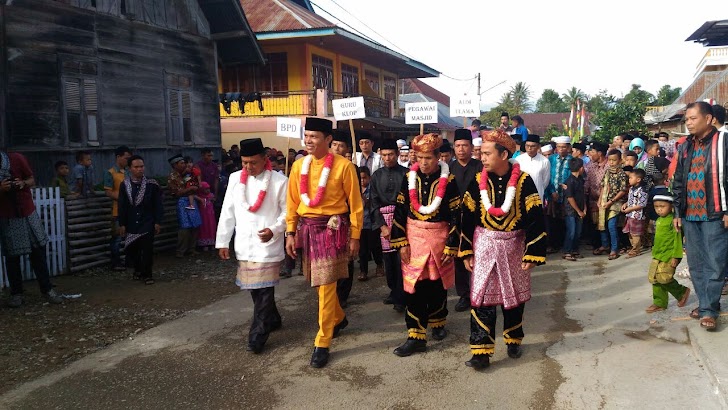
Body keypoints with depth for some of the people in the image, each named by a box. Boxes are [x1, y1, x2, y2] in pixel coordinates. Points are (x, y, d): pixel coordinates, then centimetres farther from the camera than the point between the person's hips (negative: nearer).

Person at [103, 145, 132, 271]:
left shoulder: (128, 171, 11)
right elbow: (108, 192, -12)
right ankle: (115, 262, 10)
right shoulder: (110, 173, -8)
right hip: (118, 210, -6)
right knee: (117, 237, 1)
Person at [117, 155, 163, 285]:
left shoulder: (151, 184, -3)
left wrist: (158, 222, -3)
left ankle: (146, 274, 8)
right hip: (131, 225, 2)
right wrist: (122, 224, 1)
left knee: (147, 249, -4)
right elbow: (122, 206, 3)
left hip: (147, 224, -2)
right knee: (131, 249, 9)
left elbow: (157, 205, 0)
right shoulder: (124, 185, 1)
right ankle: (138, 269, 32)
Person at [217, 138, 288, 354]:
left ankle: (257, 335, 3)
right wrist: (223, 241, 9)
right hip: (244, 245, 5)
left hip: (268, 244, -5)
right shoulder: (235, 178, 6)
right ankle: (272, 319, 35)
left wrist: (273, 230, -19)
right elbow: (227, 212, 9)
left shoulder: (279, 181, -7)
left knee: (264, 290, -5)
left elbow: (287, 212, -3)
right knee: (254, 288, 14)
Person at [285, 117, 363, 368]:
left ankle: (322, 343, 5)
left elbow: (355, 203, -5)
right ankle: (338, 318, 42)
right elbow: (292, 202, 9)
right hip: (307, 228, 5)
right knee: (318, 282, 16)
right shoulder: (299, 166, 5)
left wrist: (355, 237, -5)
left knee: (326, 285, -5)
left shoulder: (343, 166, -9)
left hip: (332, 229, -5)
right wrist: (291, 233, 4)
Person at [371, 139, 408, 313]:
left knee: (401, 257, -10)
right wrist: (382, 225, -1)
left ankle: (400, 297, -3)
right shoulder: (377, 176, 10)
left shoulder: (406, 173, 0)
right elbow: (374, 202, 8)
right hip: (383, 218, 3)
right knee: (387, 256, 7)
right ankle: (393, 291, 24)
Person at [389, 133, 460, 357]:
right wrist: (401, 242, -4)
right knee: (414, 287, -1)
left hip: (439, 238, -1)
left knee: (437, 285, 12)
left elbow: (456, 215, -5)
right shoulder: (409, 178, 0)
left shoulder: (448, 180, -6)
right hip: (414, 238, 1)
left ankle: (438, 322, 36)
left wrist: (451, 246, -8)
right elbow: (400, 211, 1)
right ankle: (416, 336, 5)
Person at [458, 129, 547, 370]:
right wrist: (466, 252, 0)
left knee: (514, 296, 13)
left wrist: (532, 254, -11)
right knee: (482, 298, -3)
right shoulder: (478, 181, -3)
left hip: (514, 247, -1)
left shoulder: (523, 181, -10)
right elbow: (468, 218, 1)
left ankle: (513, 339, 35)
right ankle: (481, 351, 3)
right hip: (484, 246, 1)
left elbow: (536, 219, -9)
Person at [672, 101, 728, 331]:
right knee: (696, 264, 9)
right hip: (690, 216, 6)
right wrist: (678, 212, 15)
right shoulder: (686, 147, 14)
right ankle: (706, 304, 20)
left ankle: (708, 310, 4)